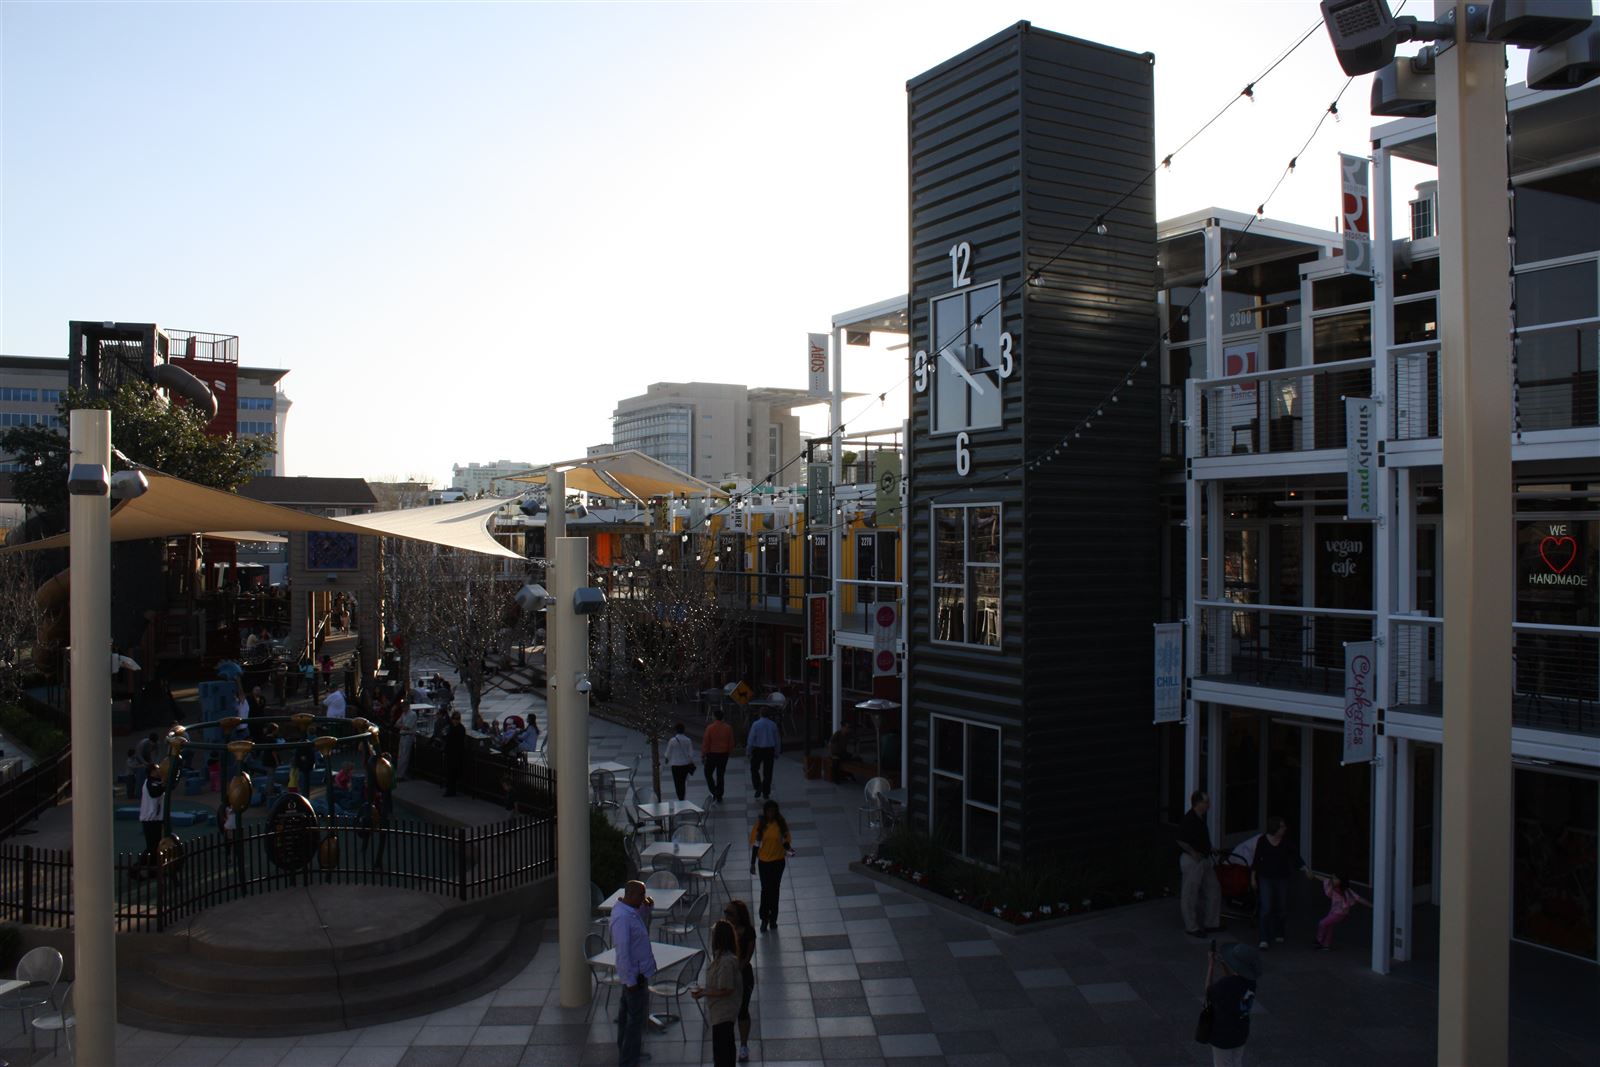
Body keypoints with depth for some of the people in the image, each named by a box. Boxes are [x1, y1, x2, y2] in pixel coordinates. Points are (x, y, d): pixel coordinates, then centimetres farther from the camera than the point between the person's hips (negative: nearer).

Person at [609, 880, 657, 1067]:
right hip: (635, 974, -10)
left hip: (637, 973, 10)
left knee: (627, 1015, 21)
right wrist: (631, 980, -22)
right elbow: (622, 951, -26)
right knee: (635, 1019, -2)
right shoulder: (621, 917, -26)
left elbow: (642, 930, 20)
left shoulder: (630, 911, 3)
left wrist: (646, 908, 2)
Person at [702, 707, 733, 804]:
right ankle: (719, 797, 18)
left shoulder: (710, 728, -14)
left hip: (712, 754, -3)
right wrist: (729, 753, 17)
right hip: (724, 754, 3)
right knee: (721, 775, 12)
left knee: (708, 773, 14)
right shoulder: (728, 728, -3)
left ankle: (714, 793, 0)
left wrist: (702, 756, -1)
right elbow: (731, 743, 3)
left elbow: (705, 743, -10)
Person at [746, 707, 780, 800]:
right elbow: (777, 740, 4)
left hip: (757, 750, -2)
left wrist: (749, 751, 0)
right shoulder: (773, 725, 0)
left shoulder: (756, 724, -10)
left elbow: (751, 739, -10)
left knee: (754, 769, 14)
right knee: (767, 772, 10)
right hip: (770, 750, 3)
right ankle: (766, 793, 14)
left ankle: (758, 788, -1)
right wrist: (776, 753, 13)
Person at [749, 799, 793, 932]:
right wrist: (753, 863, -3)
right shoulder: (759, 824, -10)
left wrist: (789, 849, -25)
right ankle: (764, 919, 20)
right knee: (765, 890, 5)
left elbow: (785, 842, -2)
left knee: (774, 890, 11)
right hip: (764, 861, 0)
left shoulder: (782, 823, -9)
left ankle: (773, 919, 24)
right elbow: (755, 845, -4)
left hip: (778, 861, 1)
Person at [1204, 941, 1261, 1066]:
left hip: (1222, 1036, -6)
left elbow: (1208, 992, -12)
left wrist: (1211, 965, -6)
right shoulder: (1250, 980, -15)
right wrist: (1222, 963, -2)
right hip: (1241, 1033, 6)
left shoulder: (1223, 985, -35)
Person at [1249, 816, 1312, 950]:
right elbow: (1257, 859, 1)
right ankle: (1264, 940, -7)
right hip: (1266, 878, -2)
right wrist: (1253, 877, 3)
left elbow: (1295, 857, -6)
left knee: (1281, 908, 9)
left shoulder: (1286, 843, -3)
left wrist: (1305, 870, -21)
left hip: (1282, 878, 2)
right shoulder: (1262, 840, -7)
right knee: (1266, 908, -9)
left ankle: (1278, 934, 32)